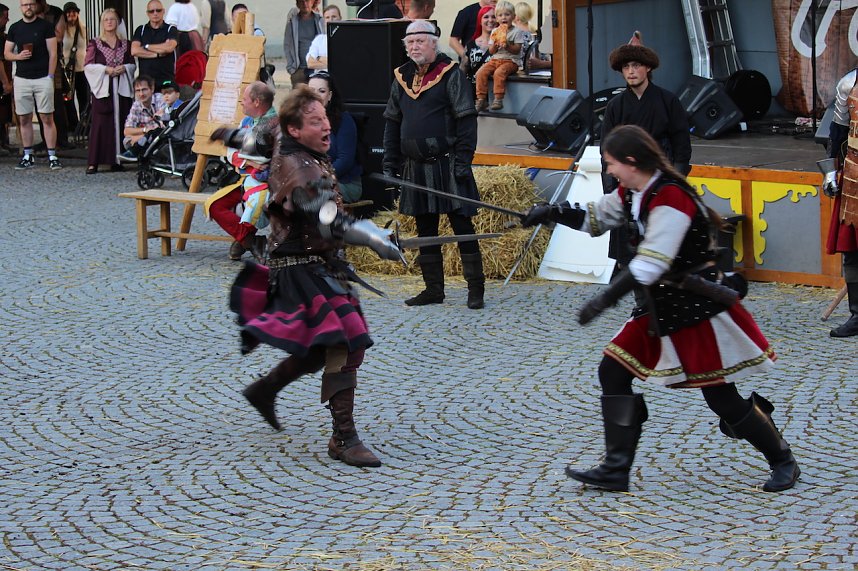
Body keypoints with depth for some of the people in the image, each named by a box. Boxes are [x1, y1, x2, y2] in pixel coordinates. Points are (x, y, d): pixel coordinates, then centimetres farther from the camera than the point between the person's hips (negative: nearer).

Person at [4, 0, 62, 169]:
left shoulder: (45, 26, 1)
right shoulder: (15, 28, 10)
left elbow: (53, 53, -1)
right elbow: (6, 53, 12)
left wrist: (50, 76, -8)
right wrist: (18, 56, -9)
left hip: (43, 79, -4)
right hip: (21, 79, 4)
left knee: (47, 118, -5)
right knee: (24, 119, 6)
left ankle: (52, 156, -4)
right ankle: (28, 157, 12)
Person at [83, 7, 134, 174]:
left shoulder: (125, 44, 13)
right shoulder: (94, 44, 4)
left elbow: (133, 65, 13)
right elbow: (87, 65, -2)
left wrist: (124, 68, -8)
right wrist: (106, 69, -13)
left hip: (121, 89, 3)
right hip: (103, 88, -3)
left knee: (120, 123, 0)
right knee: (100, 125, -8)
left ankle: (117, 160, 5)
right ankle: (93, 163, -9)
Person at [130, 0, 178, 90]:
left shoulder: (171, 29, 5)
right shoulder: (141, 30, 13)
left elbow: (169, 47, -13)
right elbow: (134, 51, -2)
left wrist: (146, 46, -3)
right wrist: (158, 54, -8)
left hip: (166, 79, -2)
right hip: (145, 79, 2)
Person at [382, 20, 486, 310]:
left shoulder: (451, 75, -5)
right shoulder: (402, 78, 13)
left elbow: (466, 121, -9)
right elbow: (392, 123, 19)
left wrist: (462, 161, -16)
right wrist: (390, 163, 13)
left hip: (446, 165, -6)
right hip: (415, 168, 6)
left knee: (462, 226, -4)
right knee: (425, 229, 10)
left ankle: (475, 289, 0)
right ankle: (433, 288, 18)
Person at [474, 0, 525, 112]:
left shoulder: (517, 31, 0)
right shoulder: (495, 31, 14)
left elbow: (517, 50, -6)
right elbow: (491, 51, 11)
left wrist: (507, 46, -22)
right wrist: (494, 45, -10)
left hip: (511, 61, -5)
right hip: (495, 59, 5)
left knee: (499, 73, -35)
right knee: (480, 73, -18)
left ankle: (498, 100, -33)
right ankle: (481, 99, -16)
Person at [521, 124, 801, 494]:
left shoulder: (670, 199, -24)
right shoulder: (632, 194, 5)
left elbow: (650, 265, -30)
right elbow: (594, 218, 21)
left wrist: (604, 300, -31)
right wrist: (552, 212, 5)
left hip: (699, 308, -9)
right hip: (663, 307, 9)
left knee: (720, 396, -3)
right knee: (614, 371, 1)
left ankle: (783, 461, 17)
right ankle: (615, 471, 4)